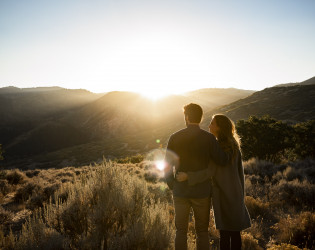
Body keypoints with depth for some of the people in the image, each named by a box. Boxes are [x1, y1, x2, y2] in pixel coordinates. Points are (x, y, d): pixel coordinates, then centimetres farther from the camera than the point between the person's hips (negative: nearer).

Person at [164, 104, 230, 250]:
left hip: (180, 191, 1)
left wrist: (172, 186, 11)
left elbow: (168, 165, -3)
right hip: (202, 192, -1)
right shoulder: (209, 138, -9)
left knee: (181, 231, 13)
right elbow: (223, 160, -11)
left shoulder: (175, 138, -4)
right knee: (202, 231, 13)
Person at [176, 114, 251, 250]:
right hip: (235, 193, 6)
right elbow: (240, 171, 10)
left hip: (222, 194, -6)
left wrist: (187, 175, -26)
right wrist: (241, 193, 17)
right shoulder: (234, 145, 5)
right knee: (235, 232, 13)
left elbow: (210, 172, -23)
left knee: (224, 232, 3)